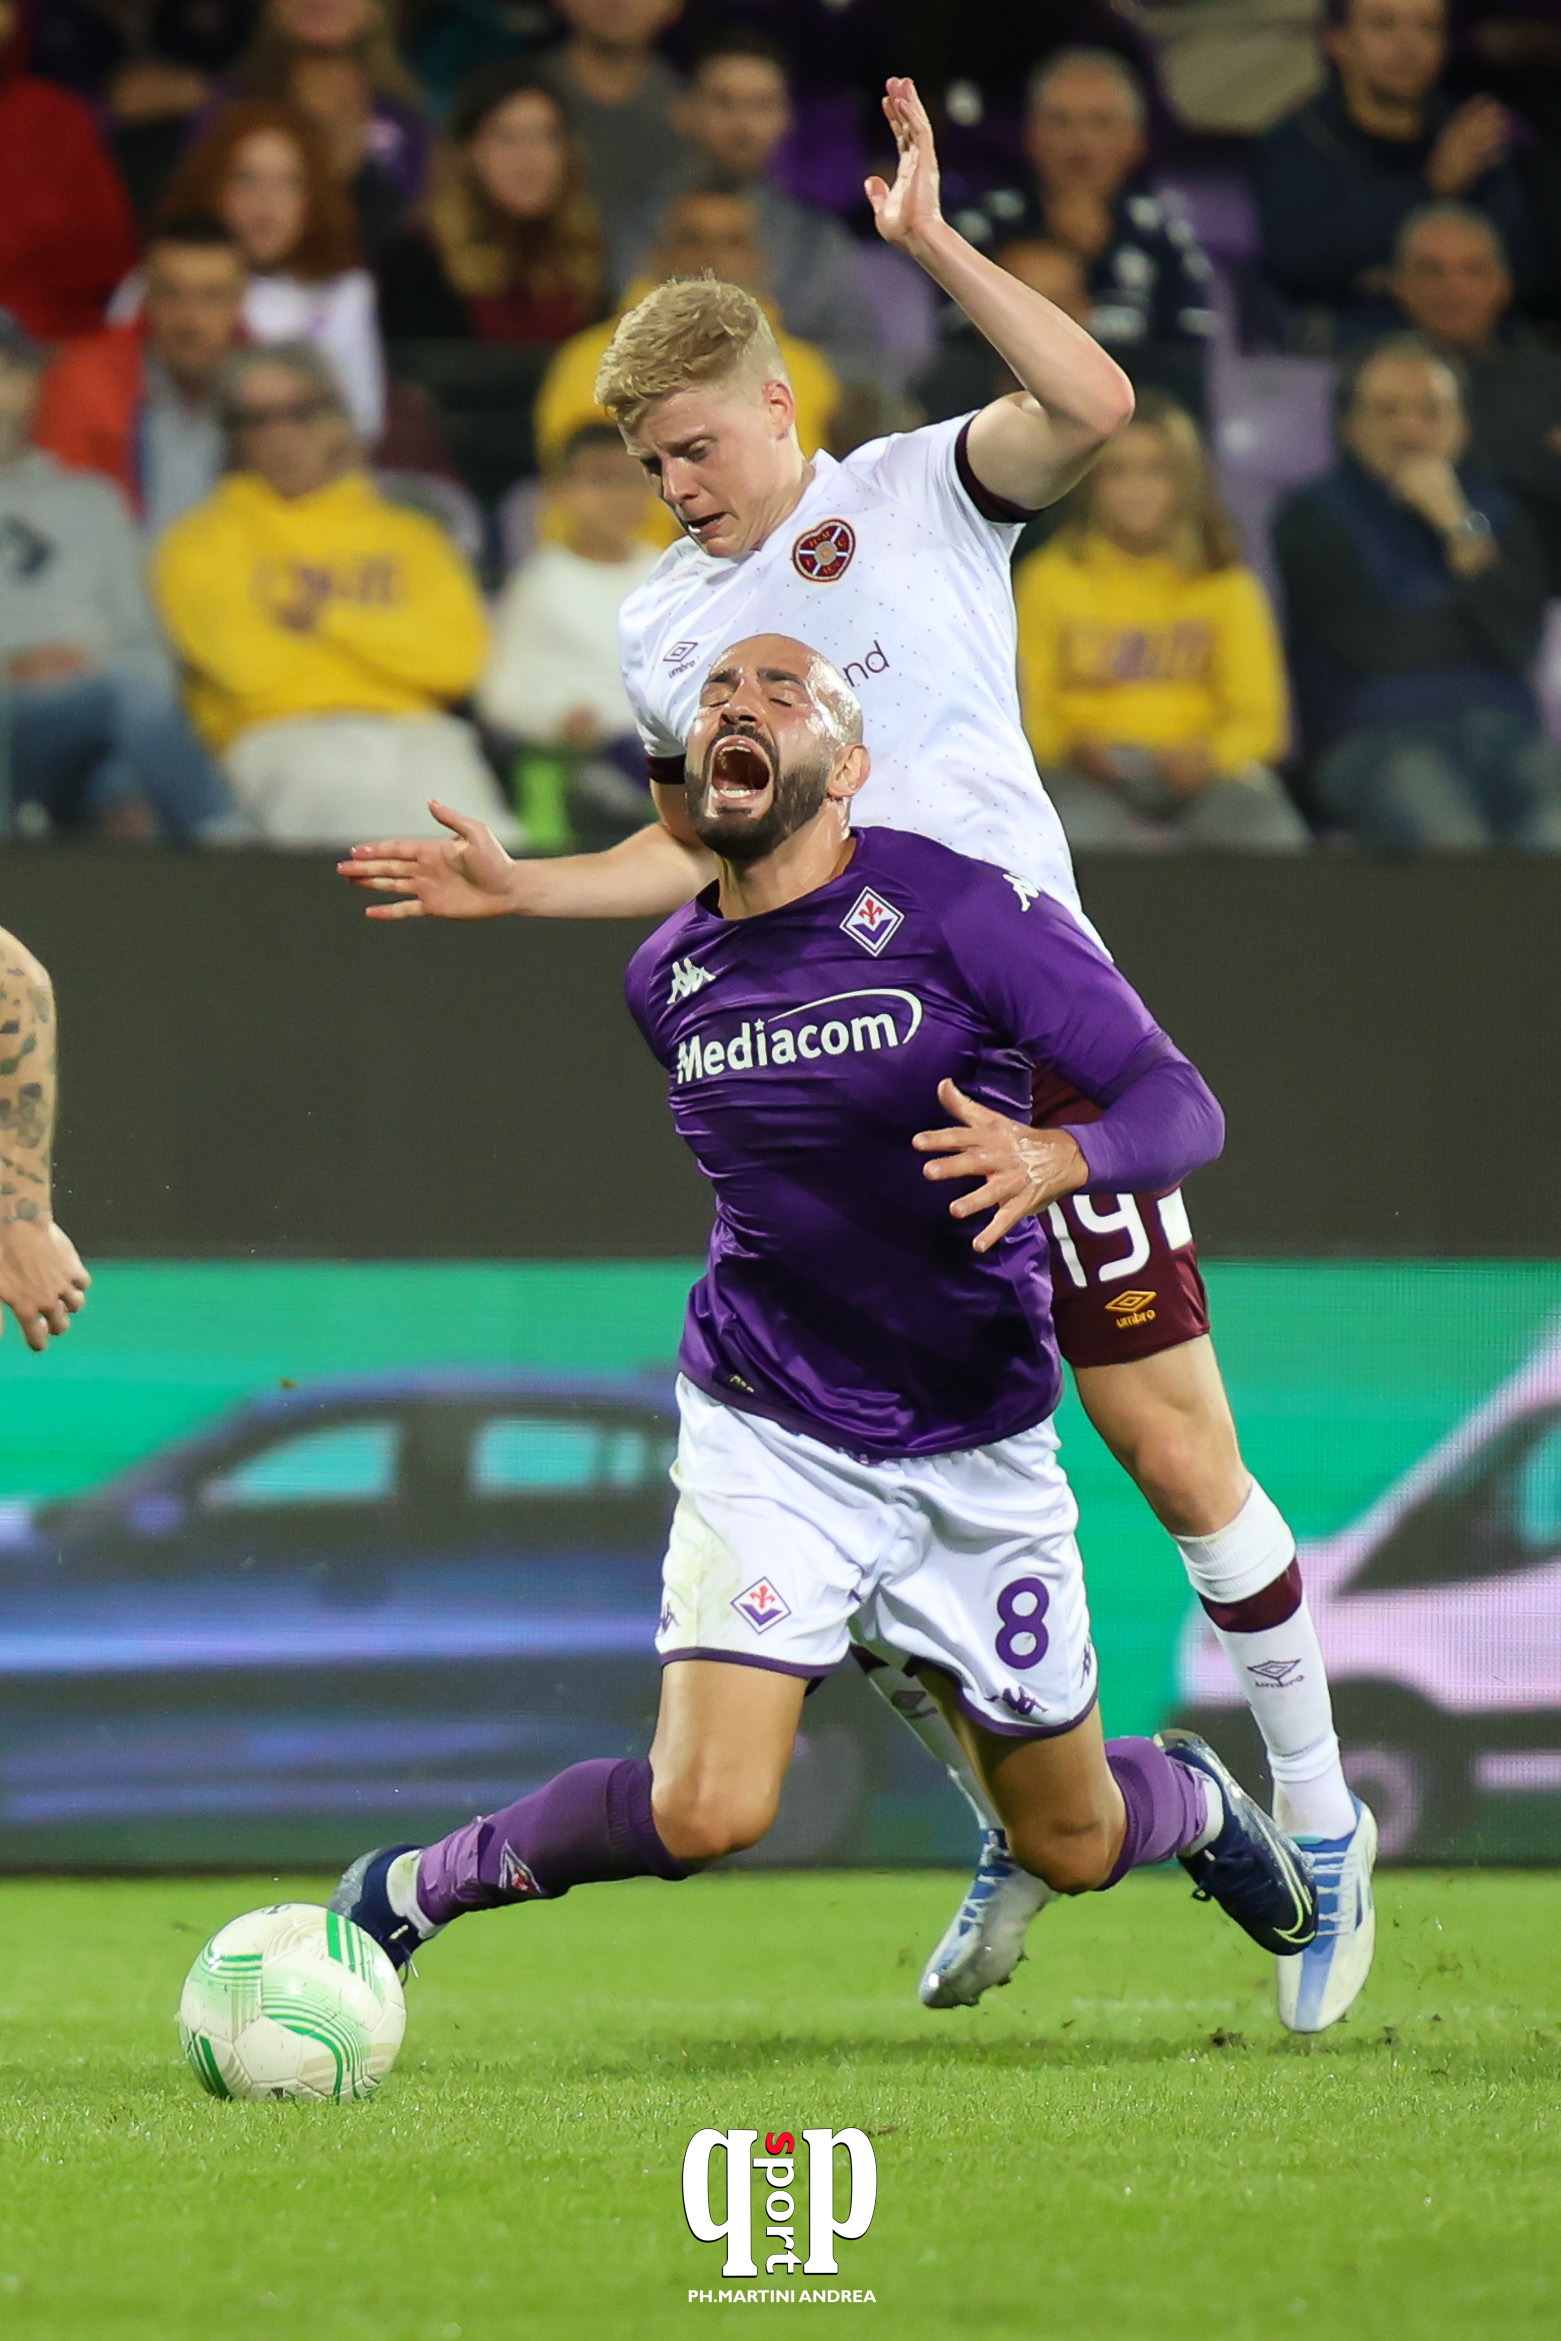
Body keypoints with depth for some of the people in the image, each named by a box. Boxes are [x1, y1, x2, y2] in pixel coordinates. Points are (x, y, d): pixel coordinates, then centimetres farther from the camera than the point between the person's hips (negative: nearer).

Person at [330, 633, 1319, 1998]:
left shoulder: (959, 912, -14)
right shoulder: (668, 979, -1)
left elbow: (1180, 1102, -17)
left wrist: (1057, 1158, -35)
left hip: (981, 1448, 0)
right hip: (769, 1436, 1)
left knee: (1070, 1849, 14)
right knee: (707, 1808, -22)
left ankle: (1194, 1800, 49)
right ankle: (418, 1888, 0)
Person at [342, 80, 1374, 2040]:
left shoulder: (921, 493, 0)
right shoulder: (661, 625, 14)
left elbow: (1094, 406, -19)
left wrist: (933, 245, -21)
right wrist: (519, 888, 12)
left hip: (1031, 1047, -5)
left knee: (1179, 1455, -5)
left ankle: (1319, 1825, 10)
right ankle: (1014, 1831, 16)